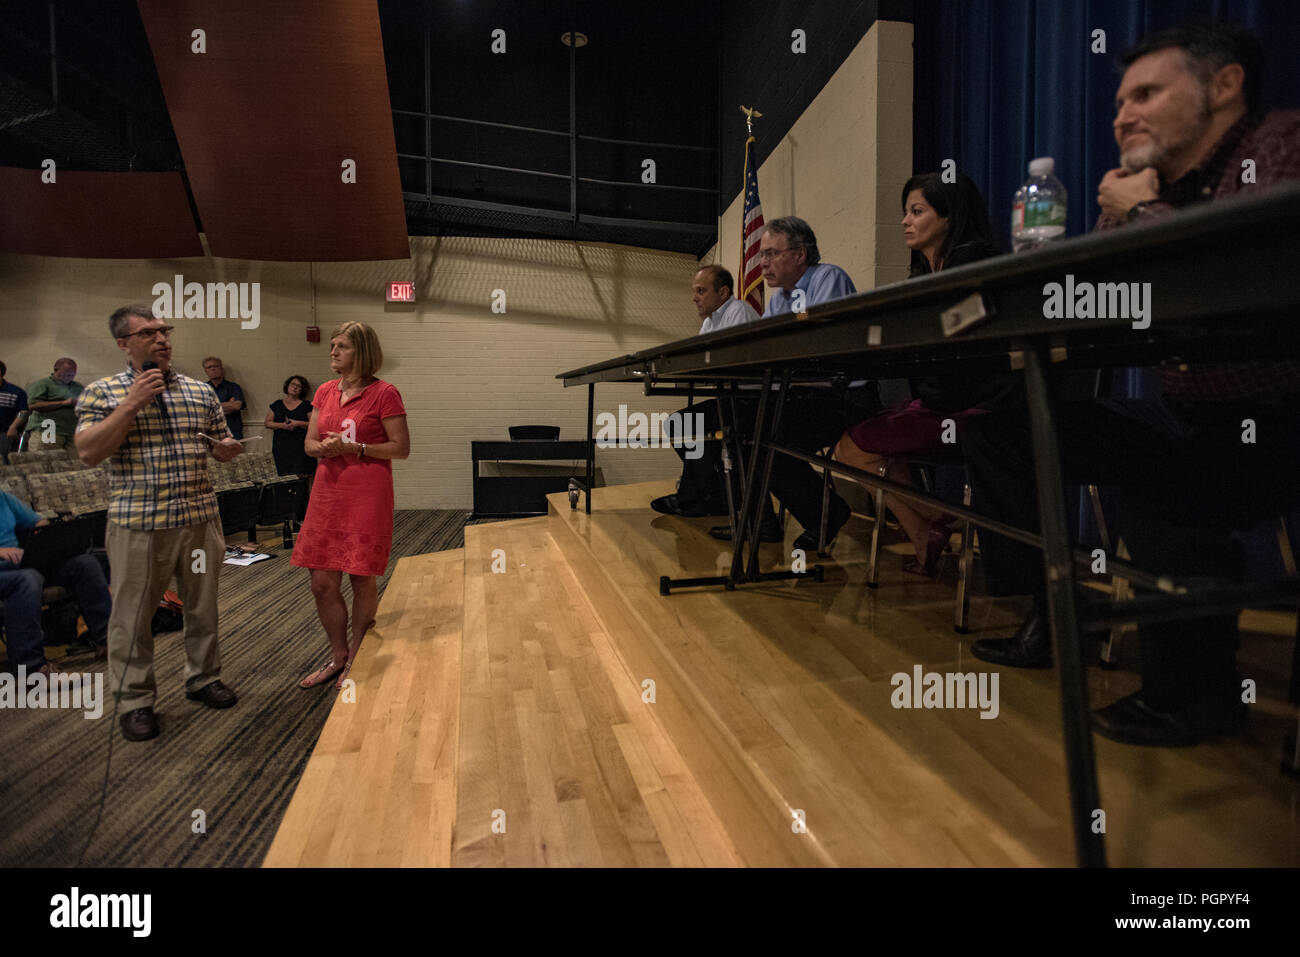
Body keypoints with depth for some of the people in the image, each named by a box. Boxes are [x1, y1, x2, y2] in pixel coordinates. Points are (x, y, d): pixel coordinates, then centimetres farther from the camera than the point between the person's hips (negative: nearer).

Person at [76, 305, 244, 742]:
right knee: (133, 615, 5)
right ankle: (135, 700, 20)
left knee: (203, 606, 13)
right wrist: (132, 403, -16)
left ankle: (203, 677, 31)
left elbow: (220, 445, 17)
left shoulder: (201, 391, 10)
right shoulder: (102, 392, 0)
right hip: (137, 525, -3)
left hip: (199, 519, 3)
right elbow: (88, 452, -11)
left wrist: (227, 447, -7)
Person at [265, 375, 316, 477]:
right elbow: (267, 423, 12)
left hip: (301, 446, -2)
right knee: (283, 476, -8)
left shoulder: (306, 405, 9)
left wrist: (298, 423, -13)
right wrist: (282, 425, -6)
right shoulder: (277, 404, 16)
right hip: (281, 447, 2)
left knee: (301, 475, -16)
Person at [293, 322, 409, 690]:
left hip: (367, 497, -6)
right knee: (322, 583, 8)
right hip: (328, 493, 6)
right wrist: (323, 448, -8)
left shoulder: (384, 393, -7)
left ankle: (357, 662, 22)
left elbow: (401, 448, -8)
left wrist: (353, 448, -16)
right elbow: (310, 443, 15)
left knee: (362, 580, 4)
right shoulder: (325, 392, 11)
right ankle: (338, 656, 27)